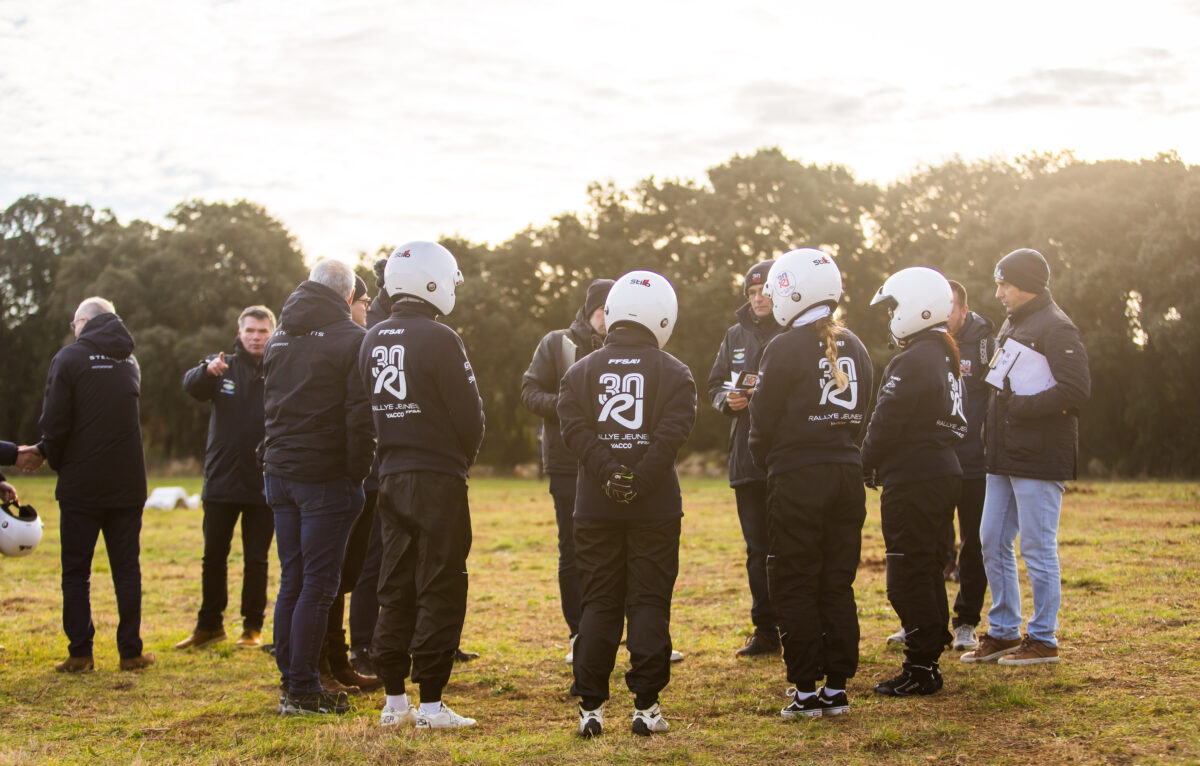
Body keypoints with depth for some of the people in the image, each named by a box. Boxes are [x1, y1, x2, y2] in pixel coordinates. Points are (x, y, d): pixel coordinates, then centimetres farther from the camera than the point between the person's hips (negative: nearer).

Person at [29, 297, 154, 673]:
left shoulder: (69, 359, -7)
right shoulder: (129, 362, 11)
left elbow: (55, 423, -12)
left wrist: (57, 461, 9)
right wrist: (45, 449, 16)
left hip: (81, 486, -4)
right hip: (127, 485, 4)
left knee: (76, 571, 5)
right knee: (127, 569, 9)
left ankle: (80, 653, 4)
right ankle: (131, 652, 8)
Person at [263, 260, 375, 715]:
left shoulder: (278, 340, 13)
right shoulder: (351, 340, -9)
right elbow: (361, 417, -14)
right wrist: (358, 473, -6)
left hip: (279, 473, 7)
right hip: (326, 477, -7)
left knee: (291, 582, 12)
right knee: (318, 584, -3)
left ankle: (290, 680, 15)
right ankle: (302, 690, -2)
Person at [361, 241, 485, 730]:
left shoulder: (373, 340, 7)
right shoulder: (438, 340, -14)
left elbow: (367, 408, 11)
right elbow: (469, 415, -12)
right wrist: (464, 457, 8)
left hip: (390, 476, 7)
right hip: (438, 479, -7)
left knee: (396, 589, 12)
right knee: (441, 592, -1)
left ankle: (394, 701, 16)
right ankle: (430, 704, 0)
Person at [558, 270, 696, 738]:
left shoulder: (582, 370, 6)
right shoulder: (673, 373, -1)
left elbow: (573, 426, -7)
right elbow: (673, 431, -14)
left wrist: (608, 472, -13)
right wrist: (641, 479, -15)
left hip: (595, 506, 2)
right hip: (655, 507, -2)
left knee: (598, 605, 8)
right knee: (649, 603, 3)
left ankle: (590, 707, 7)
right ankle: (646, 707, 2)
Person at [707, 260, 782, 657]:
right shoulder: (736, 336, 14)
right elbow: (715, 385, 19)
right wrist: (728, 399, -2)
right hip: (746, 458, 6)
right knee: (757, 548, 10)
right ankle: (765, 630, 17)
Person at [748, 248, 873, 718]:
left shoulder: (785, 349, -11)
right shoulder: (854, 348, 9)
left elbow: (763, 422, -7)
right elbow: (861, 414, 13)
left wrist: (768, 463, 10)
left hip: (798, 480, -6)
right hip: (847, 474, 6)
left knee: (795, 587, 2)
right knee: (838, 584, 11)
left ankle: (806, 691, 3)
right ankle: (837, 688, 13)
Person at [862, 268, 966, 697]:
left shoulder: (913, 362, -17)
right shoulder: (944, 356, 14)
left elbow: (887, 424, -17)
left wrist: (868, 464, 0)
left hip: (913, 480, -10)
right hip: (943, 473, 10)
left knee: (909, 576, -4)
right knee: (926, 570, 16)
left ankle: (920, 669, -1)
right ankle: (929, 658, 23)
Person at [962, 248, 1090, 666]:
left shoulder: (1056, 328, -12)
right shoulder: (1011, 324, 17)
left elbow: (1076, 389, -20)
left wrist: (1020, 406, -18)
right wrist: (997, 406, 5)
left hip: (1040, 456, -9)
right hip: (1005, 454, 9)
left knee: (1037, 547, -3)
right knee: (993, 541, 11)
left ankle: (1043, 639, 7)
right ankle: (1003, 632, 21)